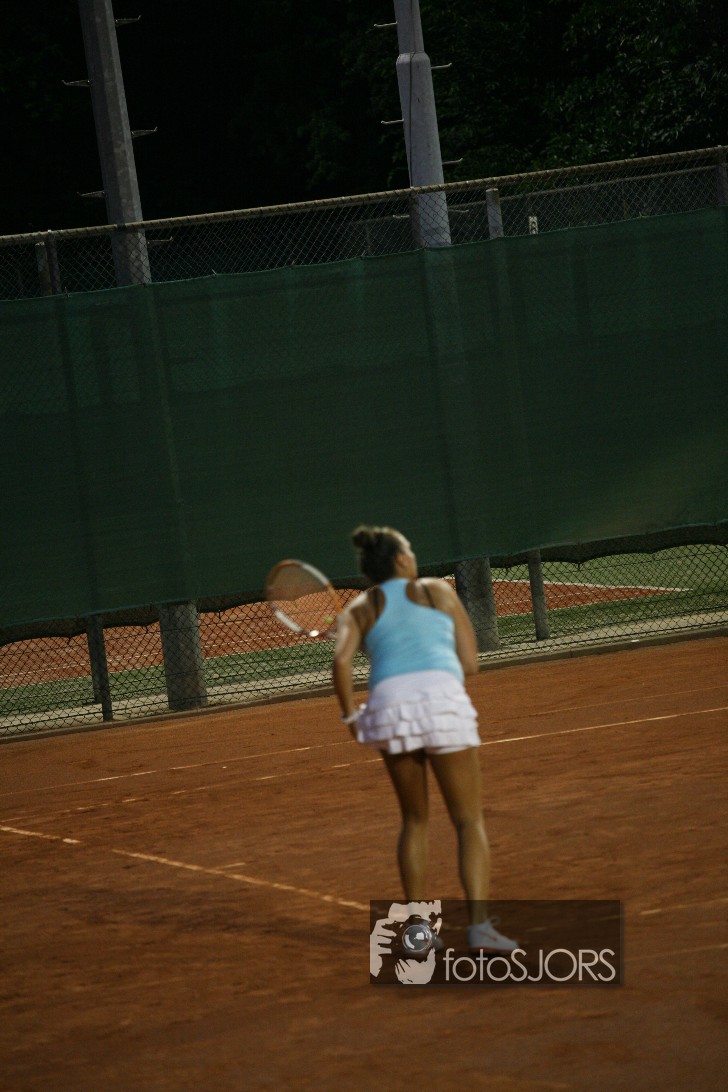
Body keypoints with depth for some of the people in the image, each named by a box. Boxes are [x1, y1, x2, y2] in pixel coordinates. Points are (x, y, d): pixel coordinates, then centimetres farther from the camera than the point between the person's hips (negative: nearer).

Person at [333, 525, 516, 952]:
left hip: (389, 704, 2)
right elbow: (470, 663, 16)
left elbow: (342, 661, 0)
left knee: (415, 820, 20)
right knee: (470, 821, 2)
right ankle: (480, 924, -13)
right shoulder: (439, 591, 18)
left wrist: (351, 714, 9)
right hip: (442, 699, -2)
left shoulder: (361, 608, 20)